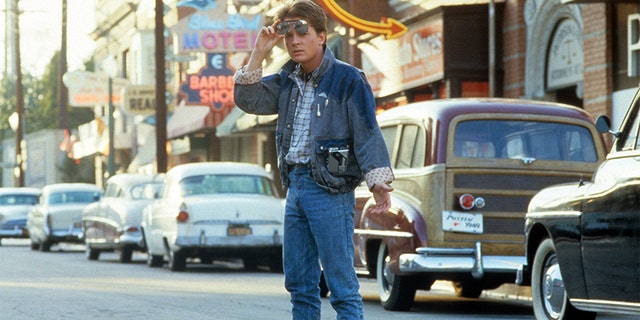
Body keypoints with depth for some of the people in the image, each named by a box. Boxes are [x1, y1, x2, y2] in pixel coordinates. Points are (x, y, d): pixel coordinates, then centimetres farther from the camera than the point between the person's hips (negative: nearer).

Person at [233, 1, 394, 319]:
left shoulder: (348, 80, -7)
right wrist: (258, 55, -1)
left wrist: (378, 181, -22)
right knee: (299, 283, 13)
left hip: (330, 189, -7)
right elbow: (248, 101, 9)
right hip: (295, 186, 7)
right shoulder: (287, 81, 13)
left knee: (341, 285, -7)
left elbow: (367, 133, -11)